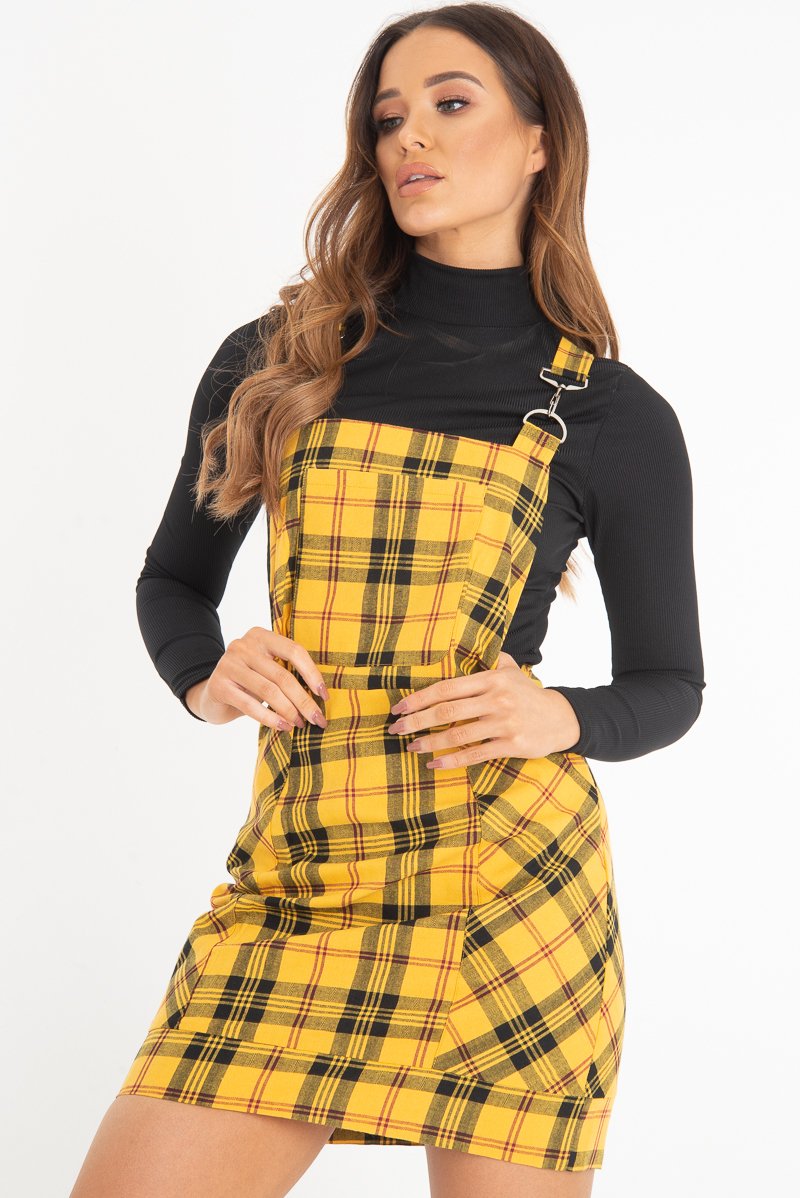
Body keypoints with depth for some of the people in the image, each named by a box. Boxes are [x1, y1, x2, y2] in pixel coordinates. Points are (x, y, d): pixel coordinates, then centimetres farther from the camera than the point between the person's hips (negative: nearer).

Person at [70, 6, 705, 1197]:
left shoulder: (614, 416, 3)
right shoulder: (271, 364, 8)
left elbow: (668, 684, 11)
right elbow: (172, 580, 19)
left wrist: (561, 717, -10)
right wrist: (206, 675, -3)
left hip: (505, 894, -2)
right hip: (296, 889, 2)